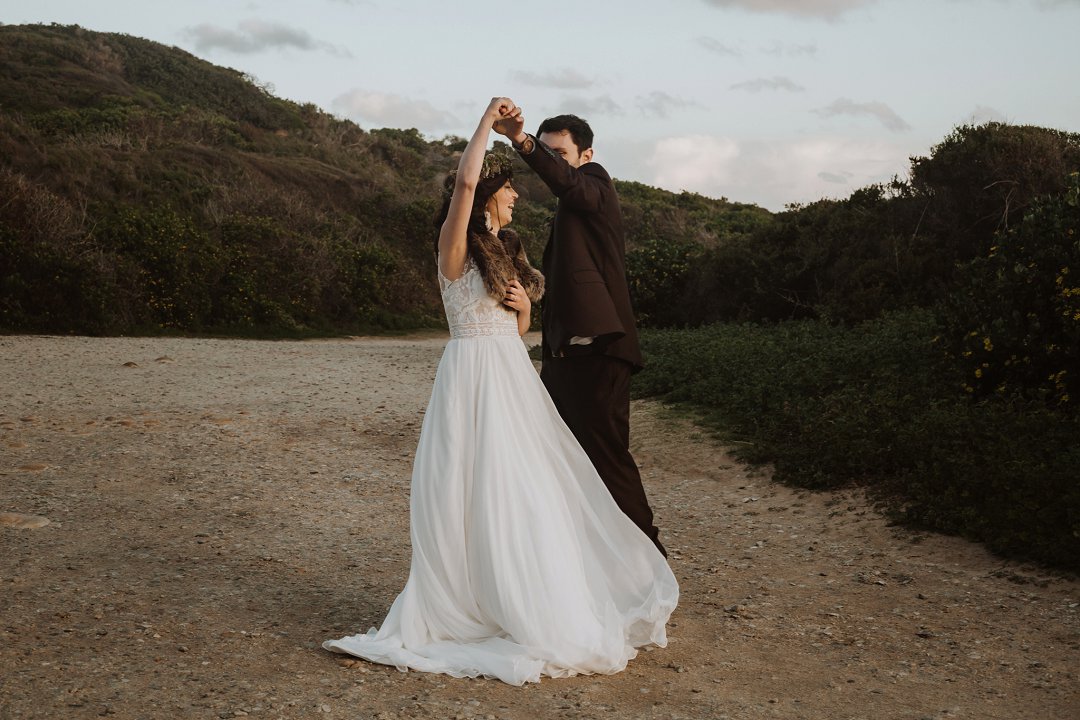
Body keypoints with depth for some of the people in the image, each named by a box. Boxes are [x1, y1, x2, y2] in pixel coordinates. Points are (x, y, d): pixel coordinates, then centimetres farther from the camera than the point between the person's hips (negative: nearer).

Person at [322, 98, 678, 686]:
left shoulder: (506, 250, 18)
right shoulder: (456, 245, -6)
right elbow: (466, 181, -25)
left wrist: (523, 303, 0)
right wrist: (487, 120, -14)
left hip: (513, 374, 8)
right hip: (473, 374, -7)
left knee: (524, 488, 8)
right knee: (479, 489, -6)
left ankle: (531, 604, 19)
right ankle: (469, 605, 5)